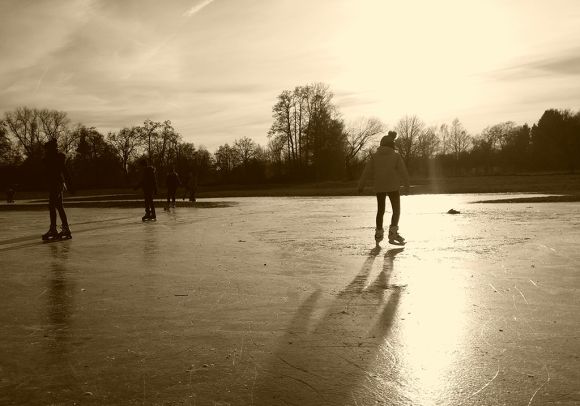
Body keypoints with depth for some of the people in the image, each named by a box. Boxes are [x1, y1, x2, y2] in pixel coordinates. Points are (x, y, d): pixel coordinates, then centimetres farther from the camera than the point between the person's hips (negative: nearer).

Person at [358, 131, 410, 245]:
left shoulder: (375, 156, 5)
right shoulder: (396, 155, 0)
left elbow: (367, 171, 2)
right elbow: (403, 172, -2)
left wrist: (361, 185, 6)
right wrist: (407, 186, 3)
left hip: (379, 187, 3)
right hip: (392, 187, -3)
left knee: (380, 210, 14)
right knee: (396, 210, 4)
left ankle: (379, 233, 17)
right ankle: (393, 232, -10)